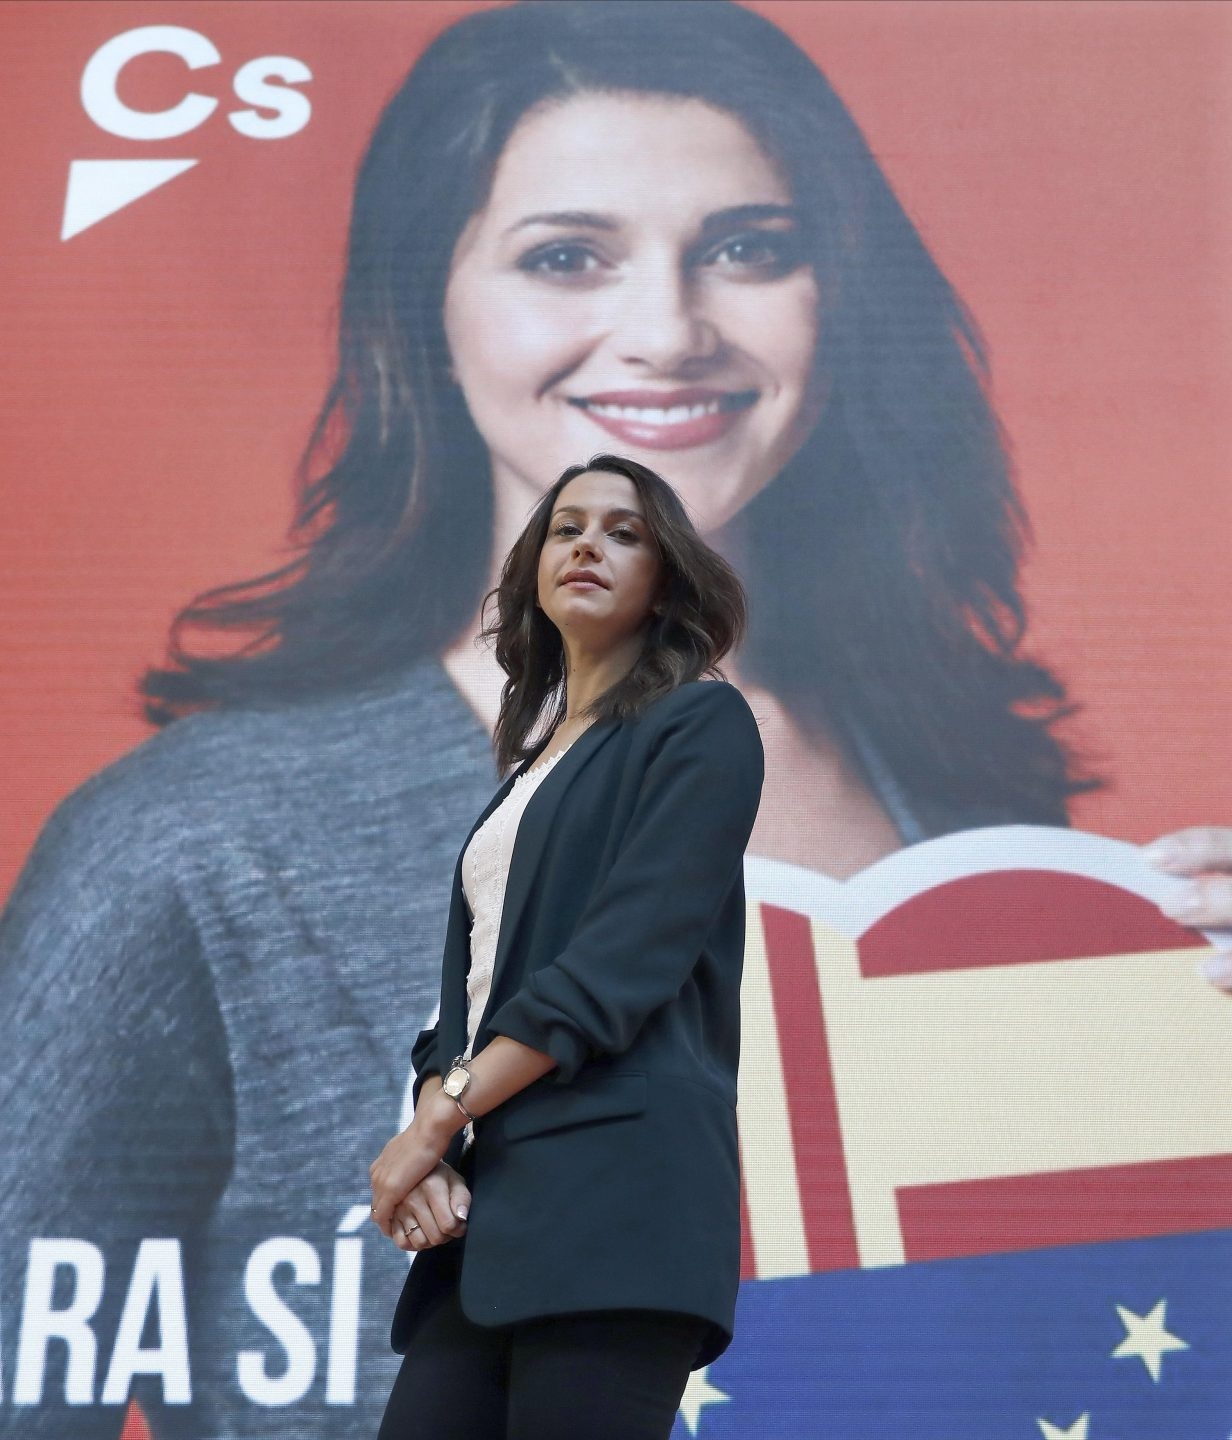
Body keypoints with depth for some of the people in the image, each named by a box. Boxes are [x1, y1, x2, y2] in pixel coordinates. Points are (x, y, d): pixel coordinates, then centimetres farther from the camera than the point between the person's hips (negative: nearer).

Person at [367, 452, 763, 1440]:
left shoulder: (702, 724, 3)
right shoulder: (530, 767, 24)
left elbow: (627, 958, -10)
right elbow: (468, 988, 16)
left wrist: (440, 1118, -10)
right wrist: (432, 1146, -2)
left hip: (619, 1184, -7)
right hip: (492, 1206, 7)